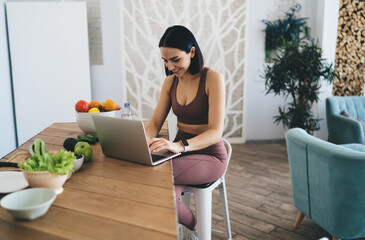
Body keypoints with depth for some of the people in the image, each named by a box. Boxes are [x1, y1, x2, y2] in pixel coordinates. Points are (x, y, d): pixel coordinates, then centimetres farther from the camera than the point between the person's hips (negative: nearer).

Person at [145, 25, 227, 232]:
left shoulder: (213, 78, -14)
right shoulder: (170, 82, 6)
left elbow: (216, 132, -22)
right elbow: (155, 123, 4)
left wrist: (180, 145, -40)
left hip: (209, 155, -5)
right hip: (181, 151, 5)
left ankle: (193, 226, 2)